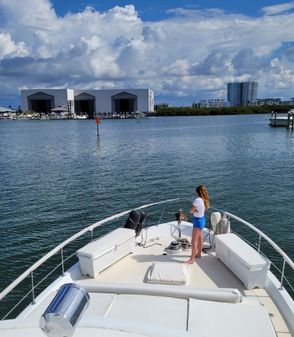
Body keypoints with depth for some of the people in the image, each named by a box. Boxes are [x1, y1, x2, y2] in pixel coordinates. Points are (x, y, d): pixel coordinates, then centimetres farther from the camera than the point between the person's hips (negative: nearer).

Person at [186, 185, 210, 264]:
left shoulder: (198, 200, -25)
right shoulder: (204, 200, 0)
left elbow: (191, 211, -20)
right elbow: (203, 210, 6)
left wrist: (194, 210, -1)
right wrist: (196, 210, -12)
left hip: (198, 221, -9)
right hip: (202, 219, 9)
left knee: (194, 241, -3)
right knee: (199, 239, 23)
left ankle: (192, 259, 3)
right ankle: (198, 254, 38)